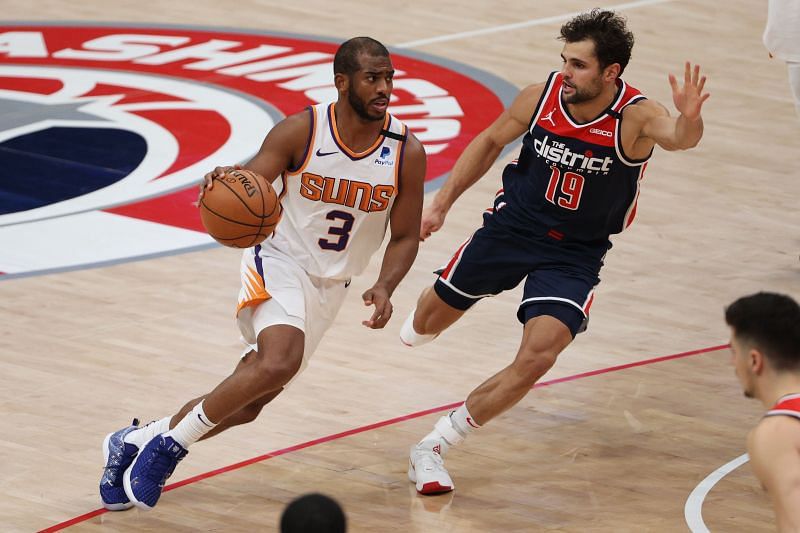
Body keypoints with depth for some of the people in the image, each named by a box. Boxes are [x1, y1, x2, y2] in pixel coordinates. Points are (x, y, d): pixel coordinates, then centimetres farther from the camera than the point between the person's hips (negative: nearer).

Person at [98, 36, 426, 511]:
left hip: (330, 286, 5)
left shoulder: (407, 152, -9)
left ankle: (136, 442, 26)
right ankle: (168, 446, -16)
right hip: (278, 262, -4)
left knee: (247, 404, 6)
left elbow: (405, 237, 0)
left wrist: (384, 288, -18)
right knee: (278, 364, -33)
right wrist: (224, 183, -40)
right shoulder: (300, 132, -16)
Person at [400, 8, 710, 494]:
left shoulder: (635, 118, -25)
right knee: (431, 319, 17)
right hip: (512, 226, 3)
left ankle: (433, 448, -6)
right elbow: (491, 142, 4)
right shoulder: (540, 98, -15)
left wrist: (689, 121, -72)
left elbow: (679, 137, -48)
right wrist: (441, 204, 5)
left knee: (538, 358, -21)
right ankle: (419, 329, 59)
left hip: (575, 254, -3)